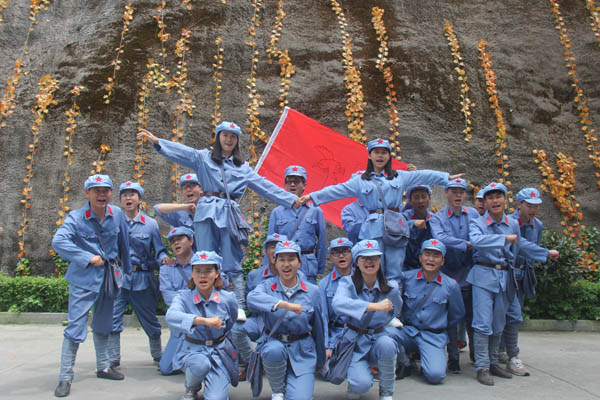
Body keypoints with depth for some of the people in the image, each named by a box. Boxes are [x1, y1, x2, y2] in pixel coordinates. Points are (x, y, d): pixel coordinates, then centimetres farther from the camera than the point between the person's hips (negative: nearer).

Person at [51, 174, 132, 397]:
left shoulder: (117, 214, 0)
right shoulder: (76, 217, -12)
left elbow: (123, 243, 10)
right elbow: (58, 242, -26)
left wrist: (126, 268, 17)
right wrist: (89, 258, -25)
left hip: (108, 277, 5)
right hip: (83, 280, -4)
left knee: (103, 325, 18)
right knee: (76, 328, -4)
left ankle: (103, 367, 35)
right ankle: (65, 378, 9)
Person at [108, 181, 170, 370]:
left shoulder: (150, 224, 3)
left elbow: (159, 250, 2)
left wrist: (164, 259, -19)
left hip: (142, 278, 0)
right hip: (118, 277, 0)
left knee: (149, 319, 11)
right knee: (112, 317, -7)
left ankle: (158, 355, 31)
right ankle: (113, 359, 10)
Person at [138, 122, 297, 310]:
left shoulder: (243, 167, 18)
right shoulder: (204, 157, 12)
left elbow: (265, 185, 15)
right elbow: (182, 152, -2)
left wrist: (293, 199, 9)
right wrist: (156, 141, -18)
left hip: (230, 214, 1)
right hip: (207, 212, -1)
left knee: (232, 263, -1)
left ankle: (240, 307, 1)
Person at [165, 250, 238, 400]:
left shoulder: (228, 298, -6)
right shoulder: (183, 297, -10)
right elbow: (171, 317, -32)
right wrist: (203, 320, -44)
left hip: (220, 352, 1)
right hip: (193, 350, 0)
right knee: (200, 364, -35)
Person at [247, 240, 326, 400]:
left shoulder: (312, 291, -2)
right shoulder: (267, 286, -6)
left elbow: (318, 328, 8)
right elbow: (252, 299, -30)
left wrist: (320, 361, 17)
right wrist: (285, 304, -44)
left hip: (303, 351, 0)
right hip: (273, 342, 0)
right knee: (274, 350, -34)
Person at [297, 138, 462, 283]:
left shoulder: (400, 176, 16)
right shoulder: (360, 181, 11)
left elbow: (423, 176, 17)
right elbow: (338, 190, 5)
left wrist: (448, 177, 15)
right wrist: (311, 196, -4)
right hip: (373, 228, -1)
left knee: (394, 272, 1)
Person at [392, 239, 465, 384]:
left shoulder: (451, 285, -2)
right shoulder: (407, 277, -3)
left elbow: (457, 314, 13)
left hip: (433, 337, -1)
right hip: (407, 331, 1)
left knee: (435, 375, -25)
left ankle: (428, 361, 14)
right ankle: (404, 365, 1)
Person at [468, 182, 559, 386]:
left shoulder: (513, 224, 10)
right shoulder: (477, 223, -7)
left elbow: (521, 243, 26)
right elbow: (476, 240, -28)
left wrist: (546, 253, 33)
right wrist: (504, 238, -32)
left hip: (504, 276, 5)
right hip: (484, 275, -5)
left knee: (499, 323, 14)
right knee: (483, 323, -7)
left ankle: (493, 363, 27)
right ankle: (482, 367, 1)